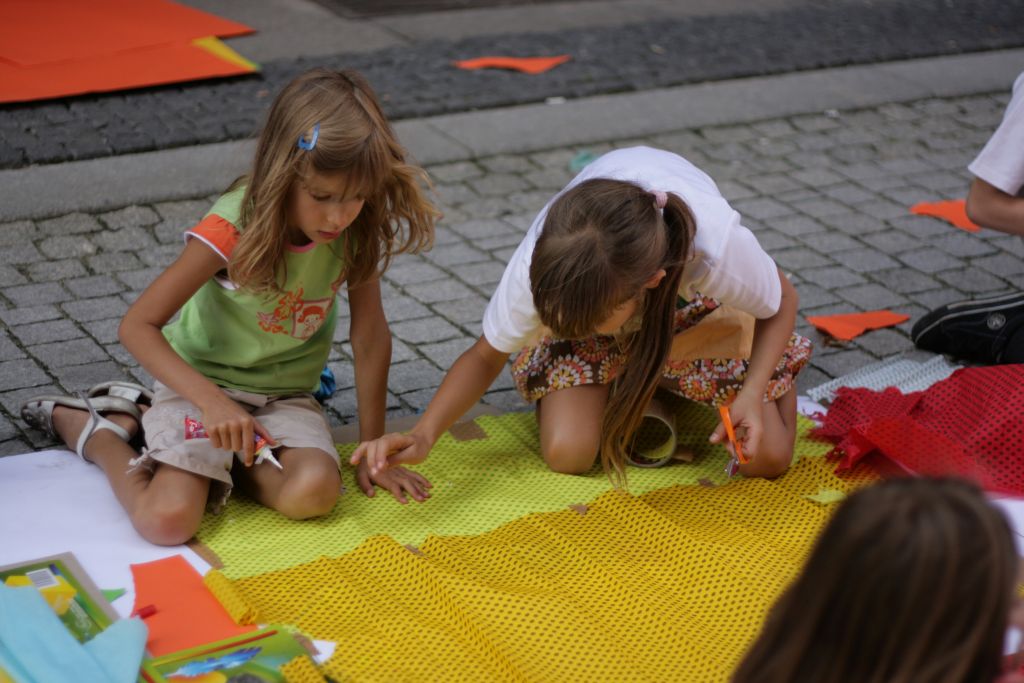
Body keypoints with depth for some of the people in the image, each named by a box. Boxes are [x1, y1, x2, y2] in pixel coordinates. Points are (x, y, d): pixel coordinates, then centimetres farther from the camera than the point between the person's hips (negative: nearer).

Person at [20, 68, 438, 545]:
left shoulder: (358, 228, -14)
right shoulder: (236, 227, -24)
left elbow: (370, 337, -6)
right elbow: (138, 326, -24)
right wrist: (211, 400, -37)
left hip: (285, 394, 3)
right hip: (202, 379, -3)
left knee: (313, 493, -28)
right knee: (168, 519, -24)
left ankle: (221, 455, 2)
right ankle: (96, 431, 6)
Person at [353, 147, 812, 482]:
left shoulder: (721, 248, -46)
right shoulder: (544, 260, -41)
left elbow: (782, 303, -20)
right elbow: (486, 356, -22)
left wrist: (752, 394, -36)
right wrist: (423, 434, -39)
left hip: (694, 298, 0)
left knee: (766, 459, -10)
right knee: (567, 454, -18)